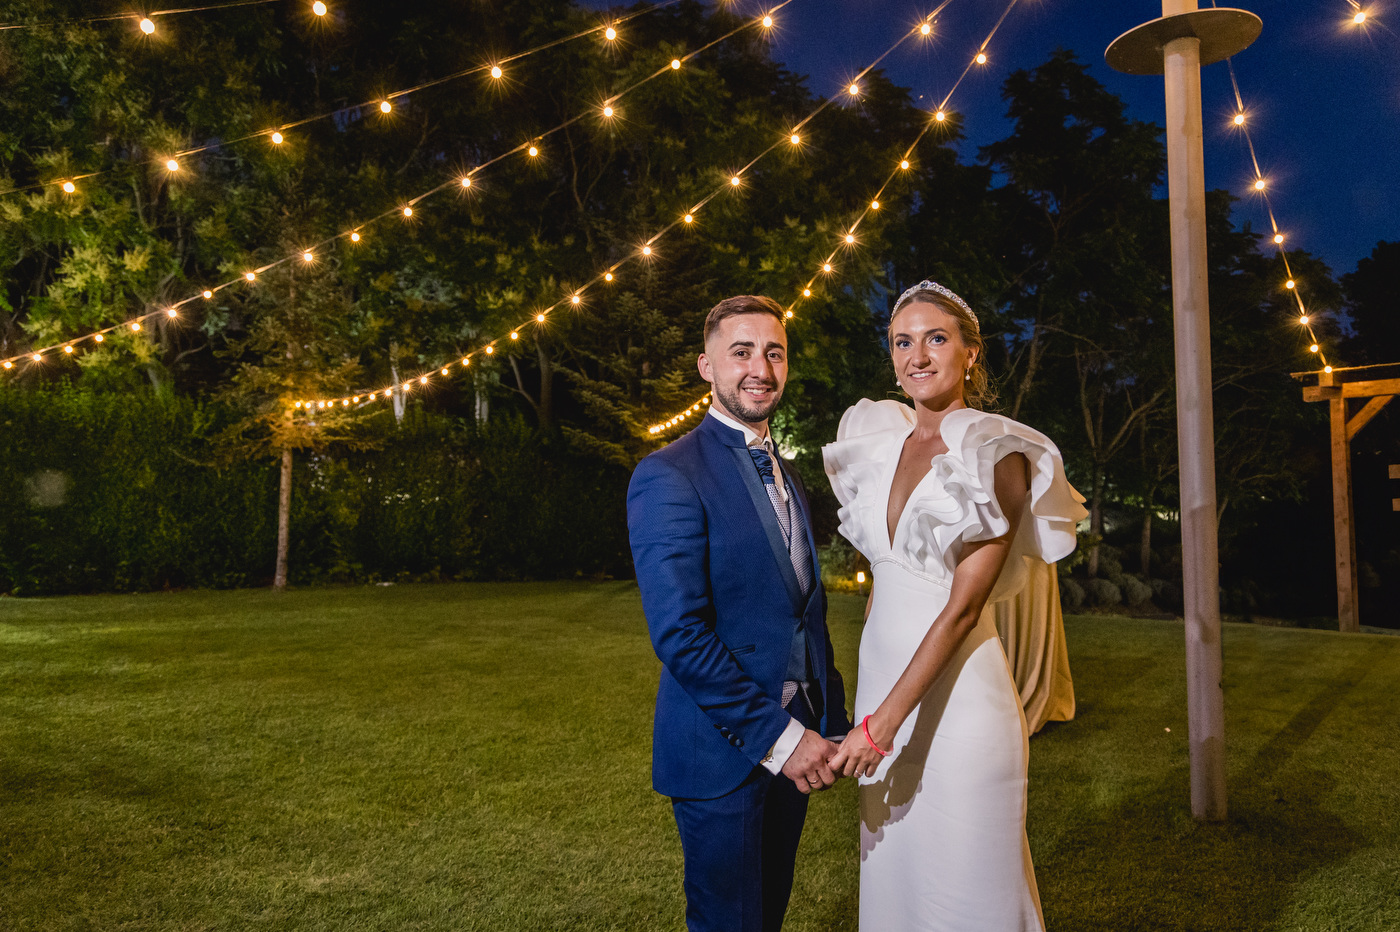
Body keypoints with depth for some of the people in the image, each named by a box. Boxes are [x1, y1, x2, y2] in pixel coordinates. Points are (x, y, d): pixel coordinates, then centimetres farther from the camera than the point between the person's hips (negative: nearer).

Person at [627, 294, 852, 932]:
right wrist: (778, 736, -21)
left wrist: (831, 722, 8)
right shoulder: (668, 476, -16)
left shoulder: (786, 473, 12)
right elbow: (679, 633, -23)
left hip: (792, 743, 8)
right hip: (723, 755, -7)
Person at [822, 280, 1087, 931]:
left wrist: (884, 722, -20)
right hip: (881, 673, 6)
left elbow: (963, 605, -16)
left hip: (955, 696, -6)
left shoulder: (998, 456, -10)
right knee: (891, 874, 18)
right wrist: (871, 713, 11)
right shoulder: (881, 441, 8)